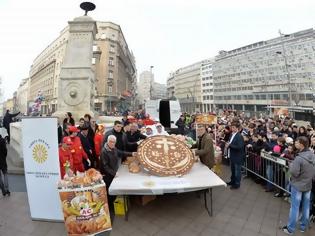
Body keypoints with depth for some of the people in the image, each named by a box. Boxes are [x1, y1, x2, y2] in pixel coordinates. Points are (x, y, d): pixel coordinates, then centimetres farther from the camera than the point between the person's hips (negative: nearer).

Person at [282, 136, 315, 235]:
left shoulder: (299, 158, -28)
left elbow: (294, 173, -23)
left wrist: (291, 165, -7)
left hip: (297, 186, -6)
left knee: (295, 207, 5)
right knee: (306, 206, 18)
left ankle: (290, 229, 18)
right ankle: (303, 226, 34)